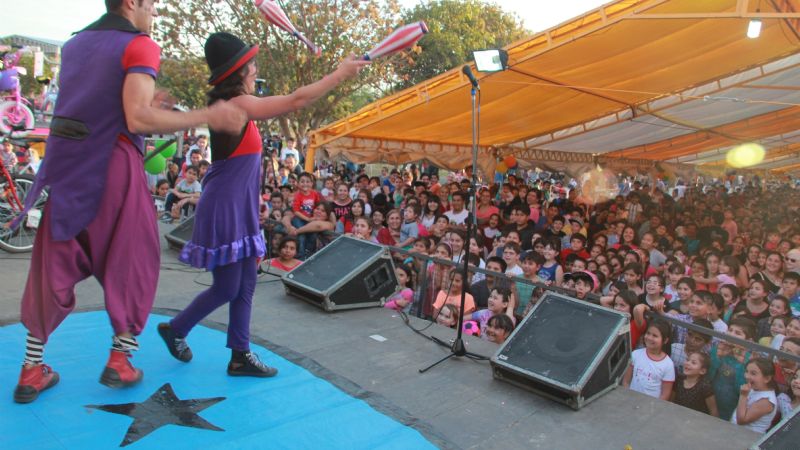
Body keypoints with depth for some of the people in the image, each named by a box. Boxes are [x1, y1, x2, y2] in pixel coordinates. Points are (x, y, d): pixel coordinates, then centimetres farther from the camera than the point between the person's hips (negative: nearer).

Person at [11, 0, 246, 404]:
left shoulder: (74, 44, 18)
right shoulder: (140, 46, -6)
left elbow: (89, 105, 19)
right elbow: (137, 120, -19)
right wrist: (208, 117, -18)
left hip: (64, 162, 7)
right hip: (111, 163, -6)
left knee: (53, 265, 12)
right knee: (132, 260, 9)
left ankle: (32, 370, 18)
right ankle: (119, 361, 13)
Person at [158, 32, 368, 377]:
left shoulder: (233, 105, 11)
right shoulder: (237, 104, -17)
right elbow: (296, 101, -19)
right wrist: (340, 74, -12)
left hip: (240, 210, 10)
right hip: (224, 211, -10)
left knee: (245, 284, 10)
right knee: (226, 288, 1)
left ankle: (240, 356, 18)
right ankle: (175, 329, 25)